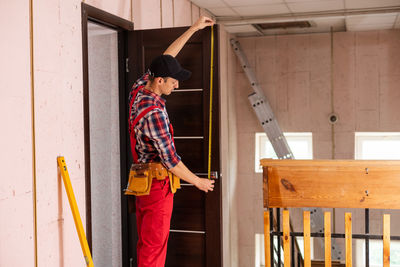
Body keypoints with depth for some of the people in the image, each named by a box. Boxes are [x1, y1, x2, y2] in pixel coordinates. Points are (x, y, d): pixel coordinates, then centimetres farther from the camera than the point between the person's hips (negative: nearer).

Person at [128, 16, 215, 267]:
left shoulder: (138, 90, -1)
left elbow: (165, 59, 12)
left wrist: (193, 29, 15)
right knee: (154, 246, 0)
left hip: (142, 179, 9)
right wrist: (198, 182, -6)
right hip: (157, 184, -9)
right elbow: (170, 160, -21)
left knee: (146, 242, 16)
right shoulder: (154, 113, -26)